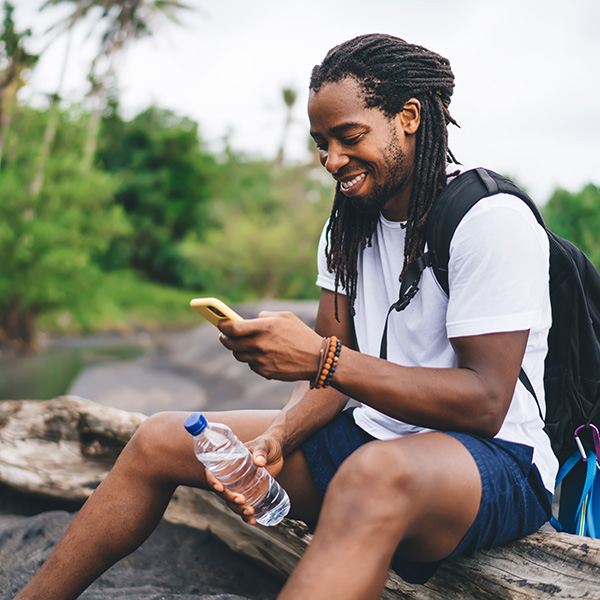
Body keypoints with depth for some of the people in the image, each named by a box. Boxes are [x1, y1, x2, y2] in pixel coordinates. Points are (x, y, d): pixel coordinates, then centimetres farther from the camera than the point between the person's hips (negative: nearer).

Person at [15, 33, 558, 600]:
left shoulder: (491, 219, -17)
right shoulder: (347, 227, 8)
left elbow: (485, 403, -23)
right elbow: (334, 367, 6)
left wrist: (320, 357, -29)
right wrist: (277, 438, -15)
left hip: (500, 462, -7)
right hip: (372, 436, 7)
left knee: (374, 475, -44)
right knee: (161, 439, 2)